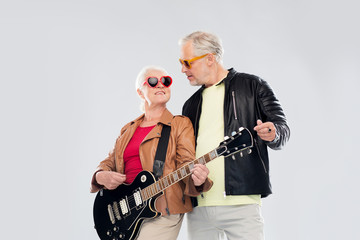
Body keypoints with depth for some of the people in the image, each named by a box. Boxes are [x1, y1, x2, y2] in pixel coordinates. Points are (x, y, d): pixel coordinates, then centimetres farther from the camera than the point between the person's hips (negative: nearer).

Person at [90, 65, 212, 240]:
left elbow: (185, 162, -7)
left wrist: (196, 177, -29)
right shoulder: (128, 130, 19)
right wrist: (101, 176, 0)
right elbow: (109, 162, 22)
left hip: (161, 212, -5)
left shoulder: (180, 124, 4)